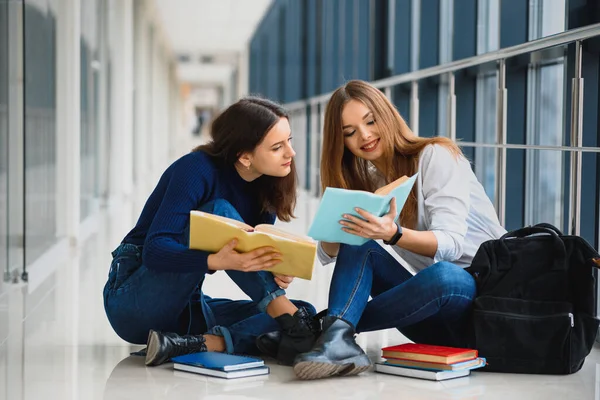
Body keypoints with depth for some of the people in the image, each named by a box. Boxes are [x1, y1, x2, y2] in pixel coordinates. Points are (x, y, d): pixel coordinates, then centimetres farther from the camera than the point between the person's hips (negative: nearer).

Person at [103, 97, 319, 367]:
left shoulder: (266, 189, 1)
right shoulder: (198, 169, -17)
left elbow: (255, 259, 4)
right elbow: (154, 250, -25)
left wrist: (276, 274, -20)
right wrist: (217, 261, -43)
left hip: (186, 310, 6)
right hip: (132, 301, -6)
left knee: (307, 314, -13)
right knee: (219, 213, -28)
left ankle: (197, 343, -29)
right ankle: (289, 317, -31)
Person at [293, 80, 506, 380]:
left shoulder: (436, 155, -8)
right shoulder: (367, 180, 11)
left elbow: (450, 243, -20)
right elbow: (328, 255, 3)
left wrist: (393, 234, -39)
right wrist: (337, 227, -21)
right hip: (437, 318, 6)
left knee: (443, 276, -39)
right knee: (359, 246, -15)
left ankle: (338, 326, -25)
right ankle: (337, 342, -36)